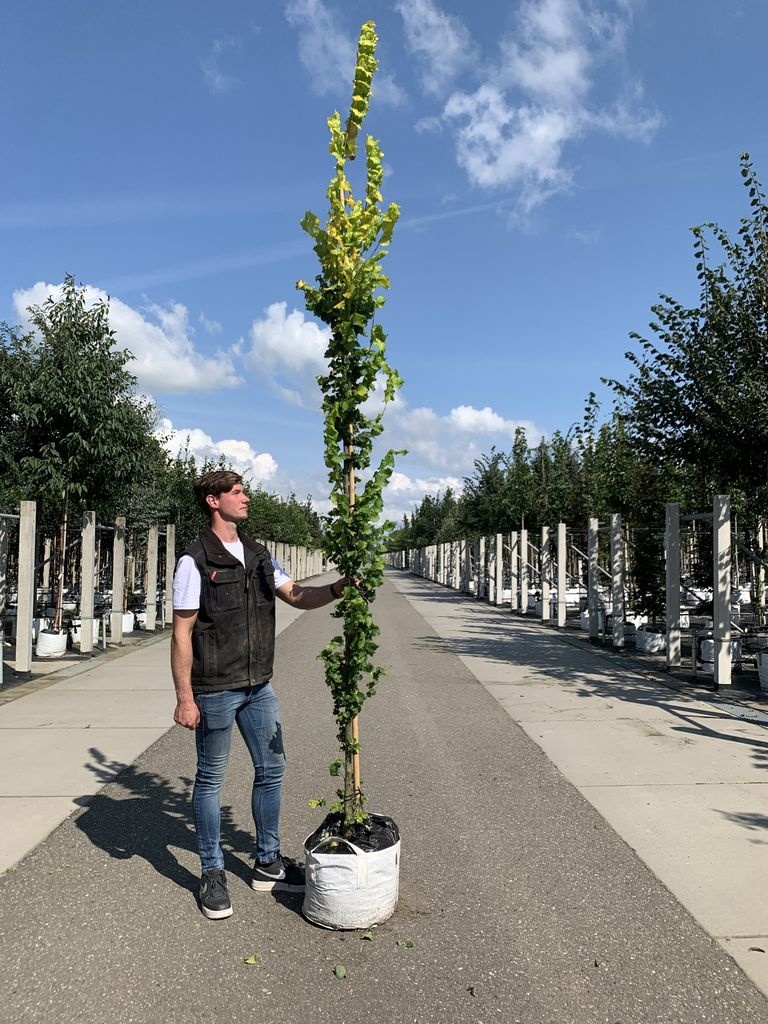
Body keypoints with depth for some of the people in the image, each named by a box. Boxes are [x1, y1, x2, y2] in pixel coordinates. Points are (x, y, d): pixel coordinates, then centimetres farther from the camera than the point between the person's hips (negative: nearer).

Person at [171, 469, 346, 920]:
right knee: (211, 779, 8)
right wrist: (185, 697, -15)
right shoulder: (196, 561, -12)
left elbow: (296, 595, 11)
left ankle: (268, 864, 30)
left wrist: (338, 588, -7)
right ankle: (213, 874, 25)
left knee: (272, 770, 13)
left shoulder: (259, 555, 8)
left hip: (259, 686, 7)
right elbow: (182, 633, -12)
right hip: (215, 690, -7)